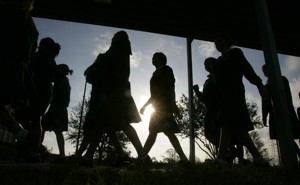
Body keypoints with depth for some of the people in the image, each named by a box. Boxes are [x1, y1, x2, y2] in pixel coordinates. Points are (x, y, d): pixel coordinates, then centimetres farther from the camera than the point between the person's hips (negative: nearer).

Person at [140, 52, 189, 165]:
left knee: (168, 131, -17)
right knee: (153, 132, 5)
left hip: (164, 106, -8)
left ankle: (183, 158, -17)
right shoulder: (156, 74, 26)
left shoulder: (166, 70, 6)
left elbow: (171, 87, -7)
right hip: (157, 107, 8)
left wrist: (173, 103, -19)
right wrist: (145, 106, 25)